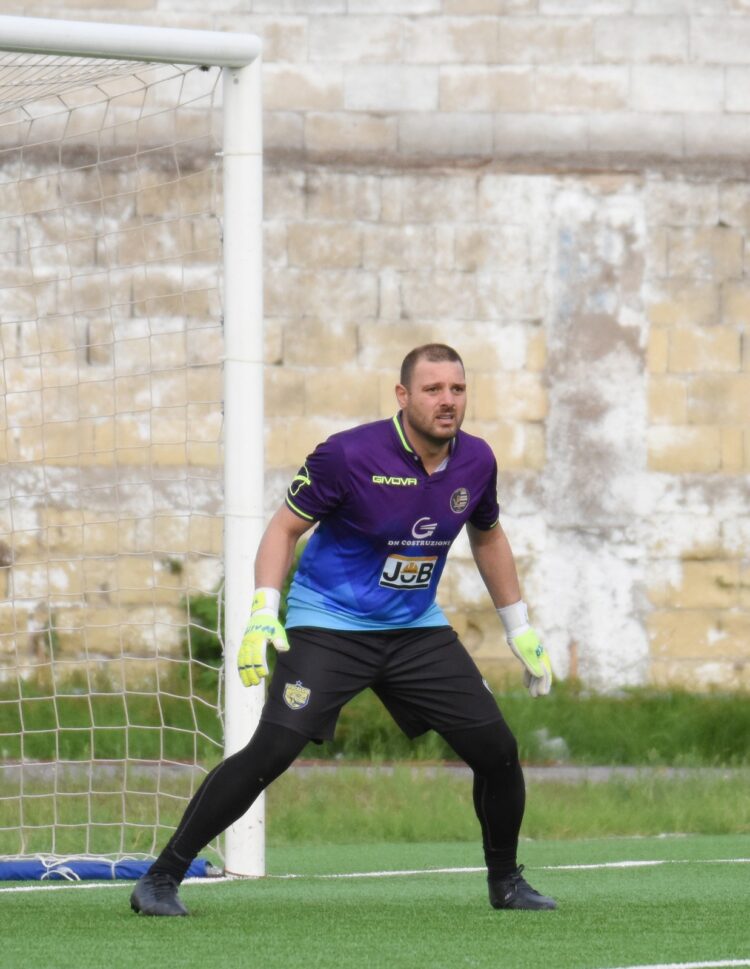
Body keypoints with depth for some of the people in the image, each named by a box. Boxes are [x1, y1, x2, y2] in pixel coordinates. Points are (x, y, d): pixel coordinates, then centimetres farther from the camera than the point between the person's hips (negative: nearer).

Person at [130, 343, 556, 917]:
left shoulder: (476, 461, -2)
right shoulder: (349, 456, -18)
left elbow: (488, 537, 17)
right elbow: (285, 527, -9)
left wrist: (521, 631, 20)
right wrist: (263, 614, -22)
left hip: (418, 631, 5)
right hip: (328, 626, -5)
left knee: (497, 749, -2)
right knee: (272, 750, -20)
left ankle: (506, 881, 22)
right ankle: (162, 879, -11)